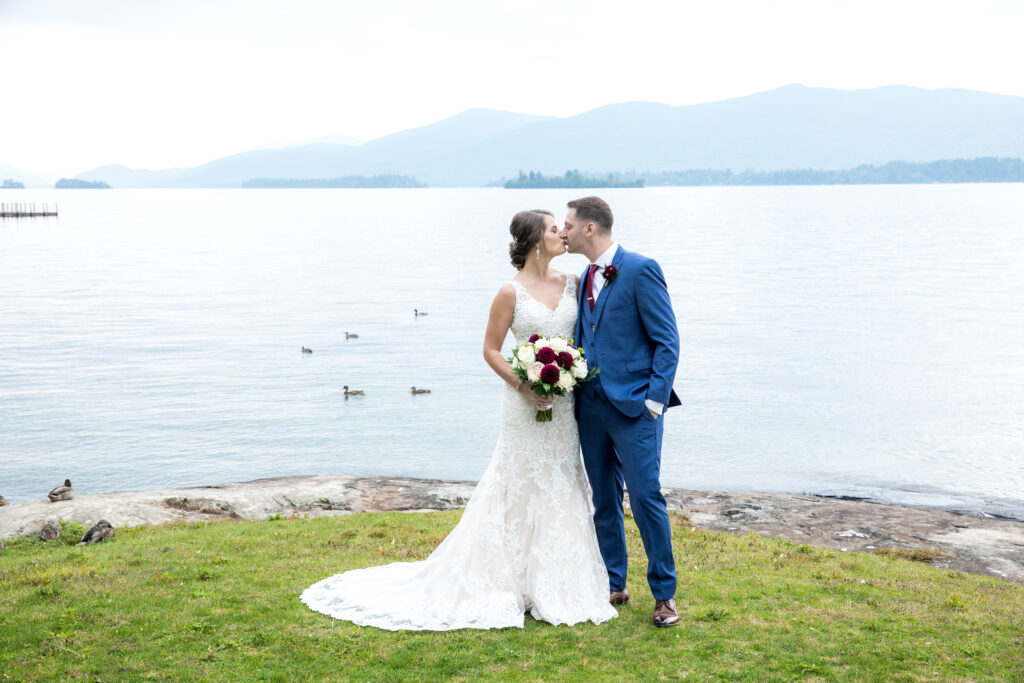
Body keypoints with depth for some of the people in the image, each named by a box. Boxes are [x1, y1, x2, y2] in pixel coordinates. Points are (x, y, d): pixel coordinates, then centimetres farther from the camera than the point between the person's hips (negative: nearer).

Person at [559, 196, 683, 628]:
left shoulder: (641, 270, -8)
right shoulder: (585, 279, 15)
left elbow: (667, 341, -9)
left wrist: (654, 399, -15)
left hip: (633, 406, -7)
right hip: (591, 406, 7)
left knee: (645, 497, -6)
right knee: (604, 502, 12)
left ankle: (664, 593, 6)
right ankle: (612, 585, 24)